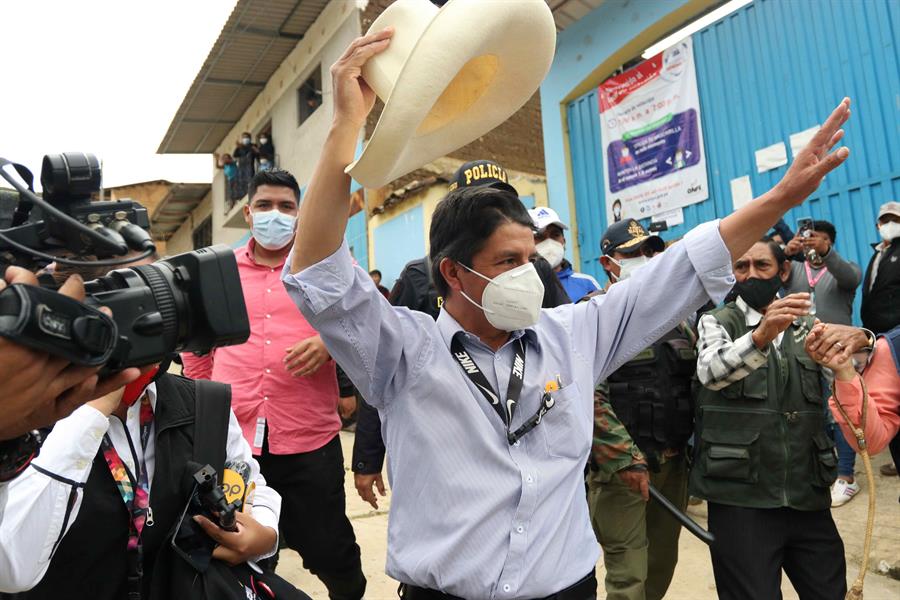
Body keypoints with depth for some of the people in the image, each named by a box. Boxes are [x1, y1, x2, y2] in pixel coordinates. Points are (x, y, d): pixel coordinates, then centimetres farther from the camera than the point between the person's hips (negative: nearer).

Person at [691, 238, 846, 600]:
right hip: (740, 495, -4)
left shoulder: (805, 326, 14)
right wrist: (760, 335, -37)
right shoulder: (716, 323, 1)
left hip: (808, 495, 4)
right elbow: (710, 372, -19)